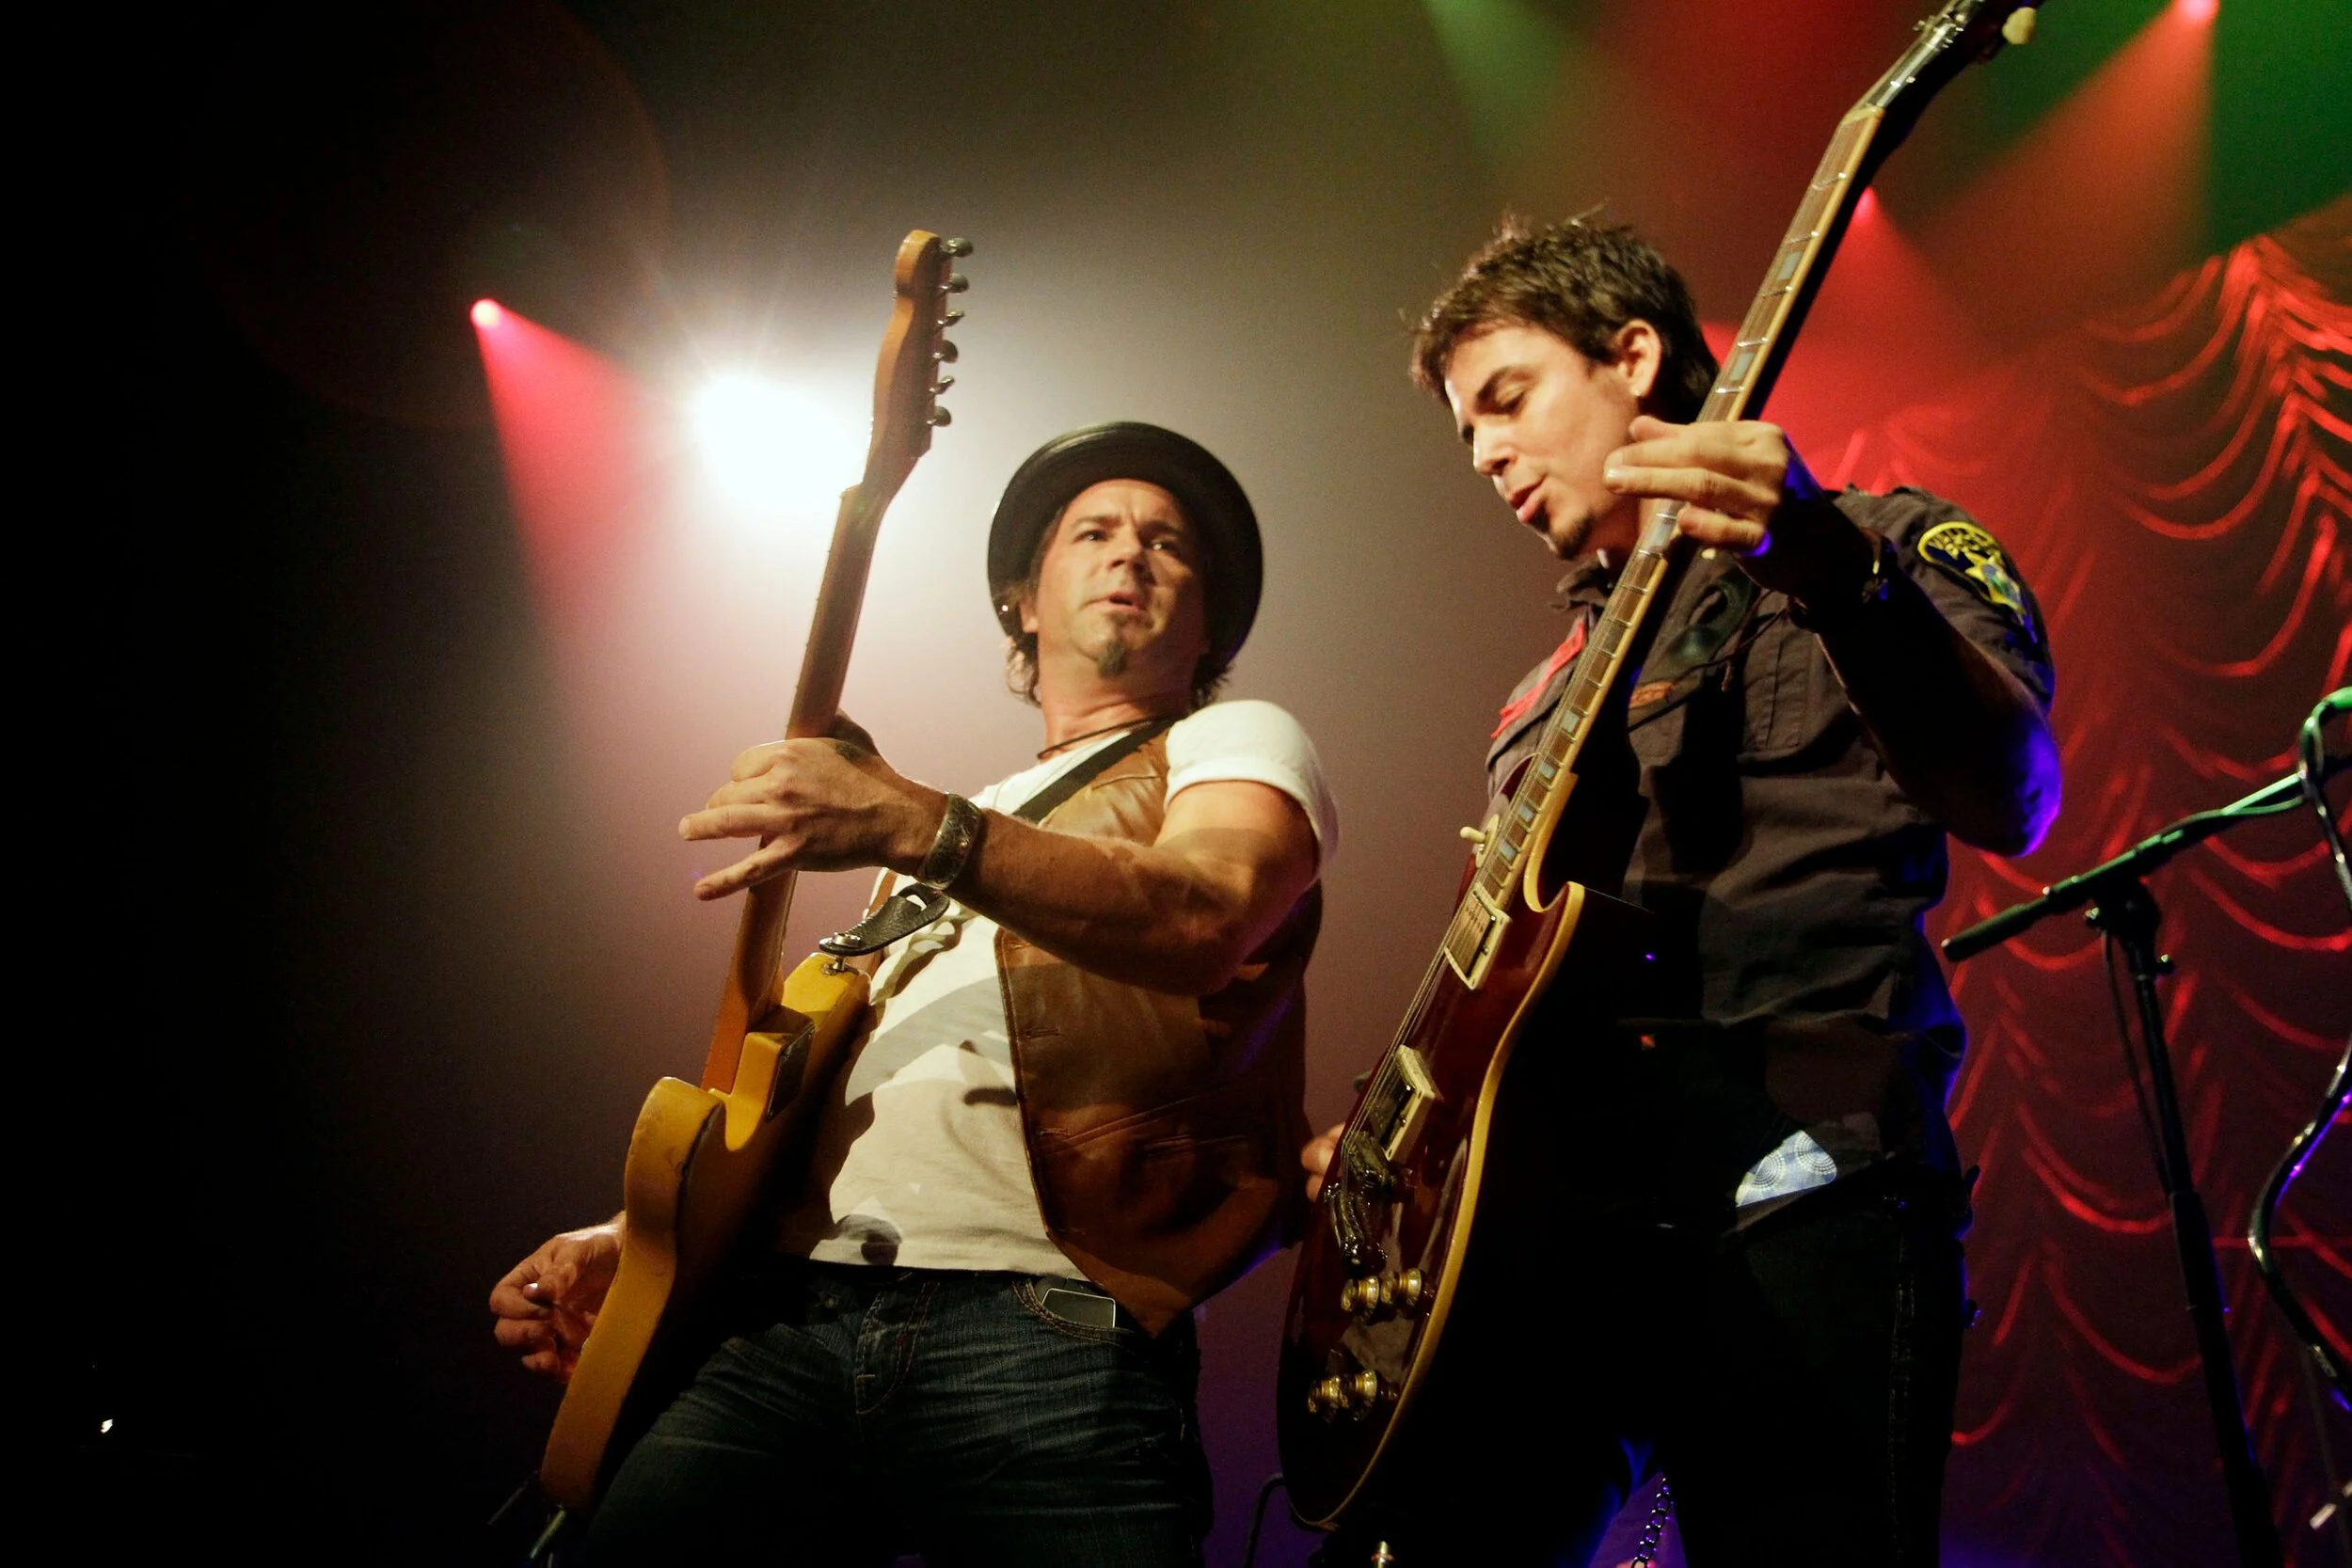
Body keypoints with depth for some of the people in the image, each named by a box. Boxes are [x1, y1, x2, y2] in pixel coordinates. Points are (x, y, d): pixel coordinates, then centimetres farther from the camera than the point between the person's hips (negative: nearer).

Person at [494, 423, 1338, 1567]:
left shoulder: (1237, 742, 10)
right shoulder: (956, 823, 27)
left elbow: (1204, 922, -14)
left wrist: (920, 829, -27)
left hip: (1046, 1329, -4)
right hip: (793, 1315, 5)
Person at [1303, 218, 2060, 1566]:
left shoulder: (1890, 549, 5)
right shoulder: (1550, 692, 25)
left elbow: (2015, 801, -16)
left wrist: (1836, 568, -32)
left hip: (1788, 1204, -6)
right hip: (1529, 1218, 6)